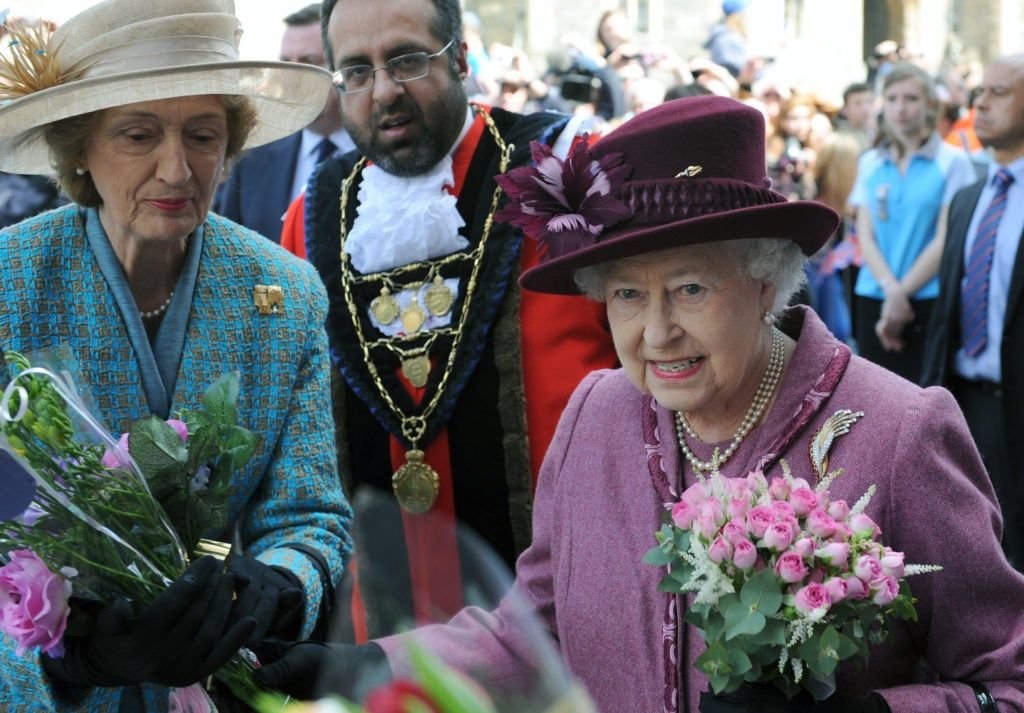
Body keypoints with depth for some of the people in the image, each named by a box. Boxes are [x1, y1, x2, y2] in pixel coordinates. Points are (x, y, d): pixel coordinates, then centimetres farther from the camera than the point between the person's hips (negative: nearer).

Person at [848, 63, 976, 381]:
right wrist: (891, 290, -11)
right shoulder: (869, 164, 11)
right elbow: (865, 237, 5)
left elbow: (945, 240, -5)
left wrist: (902, 293, -10)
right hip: (873, 301, 4)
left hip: (928, 302, -4)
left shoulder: (952, 161, 0)